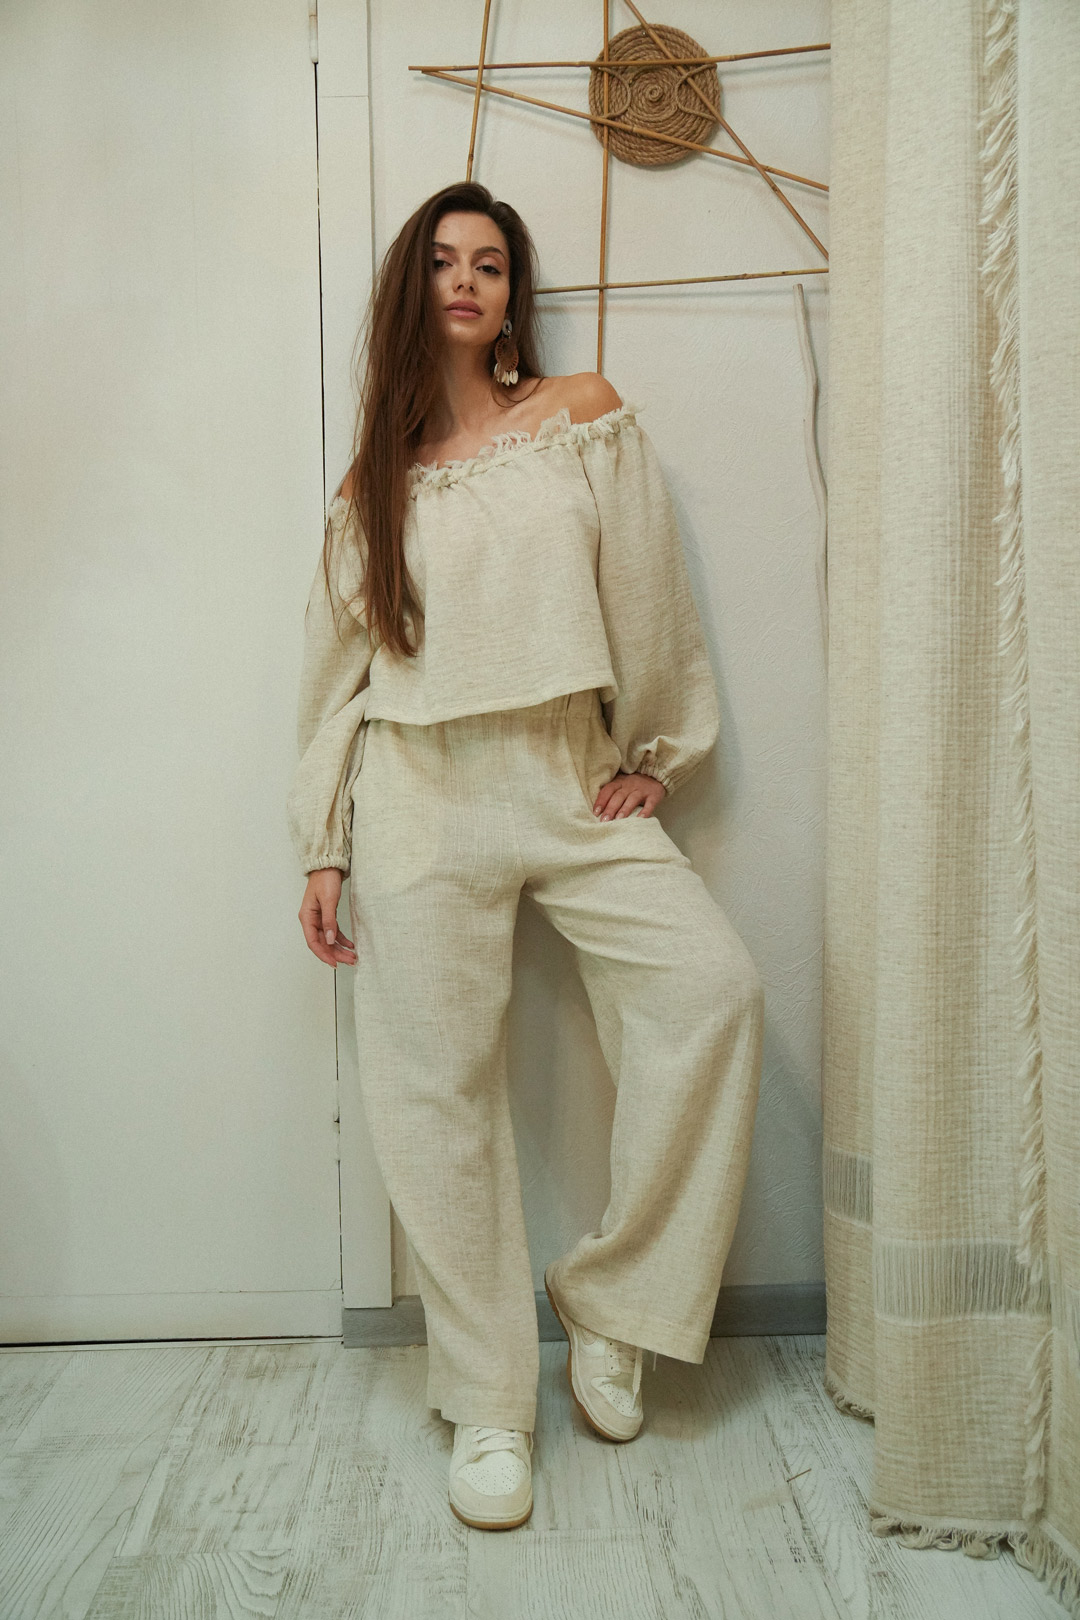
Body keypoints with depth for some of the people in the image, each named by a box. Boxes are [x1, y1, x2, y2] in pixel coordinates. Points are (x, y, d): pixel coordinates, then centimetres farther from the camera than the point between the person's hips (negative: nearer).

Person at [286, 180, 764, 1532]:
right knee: (440, 1093, -2)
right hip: (423, 797, 1)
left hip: (572, 779, 0)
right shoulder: (376, 474, 12)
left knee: (710, 982, -20)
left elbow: (646, 597, 5)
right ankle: (488, 1404, 15)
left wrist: (654, 752, 2)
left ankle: (610, 1299, 1)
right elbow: (336, 667, 11)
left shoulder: (584, 416, 8)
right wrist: (322, 847, 7)